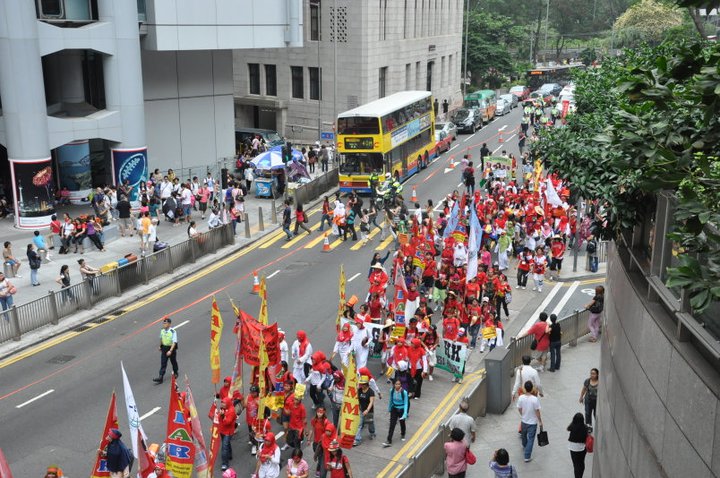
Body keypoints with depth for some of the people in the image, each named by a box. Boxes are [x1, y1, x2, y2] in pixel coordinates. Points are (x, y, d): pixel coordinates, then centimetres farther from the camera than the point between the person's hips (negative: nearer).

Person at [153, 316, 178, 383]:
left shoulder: (173, 331, -22)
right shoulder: (162, 331, -3)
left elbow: (174, 342, -24)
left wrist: (170, 351, -31)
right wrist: (160, 346, 26)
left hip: (171, 348, -4)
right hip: (164, 348, 4)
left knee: (173, 362, 15)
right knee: (163, 363, -1)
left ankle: (175, 373, 39)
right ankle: (160, 378, -5)